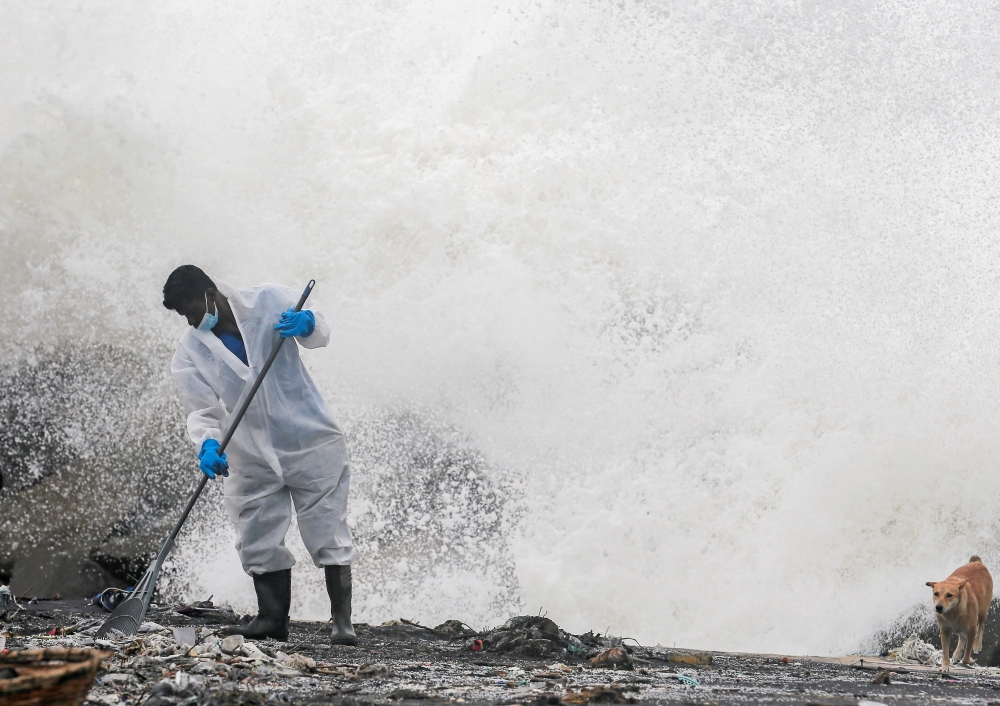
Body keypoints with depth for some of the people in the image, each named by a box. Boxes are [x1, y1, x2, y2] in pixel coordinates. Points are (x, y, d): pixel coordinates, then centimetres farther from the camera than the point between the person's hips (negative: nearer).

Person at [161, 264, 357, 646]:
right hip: (251, 456, 3)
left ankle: (342, 622, -2)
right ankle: (272, 618, 15)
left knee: (328, 530, -5)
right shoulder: (190, 352, 0)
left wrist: (306, 323, -30)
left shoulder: (268, 301, -3)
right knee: (258, 540, 3)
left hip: (311, 442, -3)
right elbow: (202, 410, -6)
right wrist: (208, 445, -27)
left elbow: (318, 334, -5)